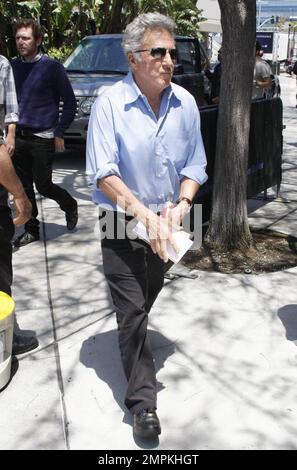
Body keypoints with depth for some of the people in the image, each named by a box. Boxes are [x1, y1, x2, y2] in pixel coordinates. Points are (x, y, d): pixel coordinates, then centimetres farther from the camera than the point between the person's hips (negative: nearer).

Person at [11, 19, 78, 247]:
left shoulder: (51, 67, -8)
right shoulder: (14, 66, 6)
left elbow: (70, 102, -5)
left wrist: (59, 133, -10)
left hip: (43, 138, -5)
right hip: (18, 137, 5)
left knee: (43, 185, 1)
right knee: (23, 187, 8)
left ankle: (70, 206, 30)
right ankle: (31, 230, 22)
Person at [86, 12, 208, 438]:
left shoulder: (185, 103, -3)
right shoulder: (110, 103, -16)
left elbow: (195, 164, 2)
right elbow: (102, 172, -19)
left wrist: (181, 205, -15)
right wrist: (145, 214, -27)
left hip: (166, 223, 4)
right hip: (122, 225, -4)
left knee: (144, 304, 22)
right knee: (132, 311, -1)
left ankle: (133, 350, 49)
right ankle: (142, 402, 8)